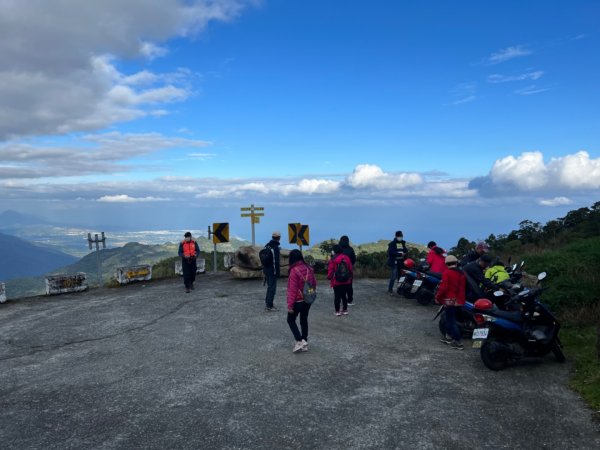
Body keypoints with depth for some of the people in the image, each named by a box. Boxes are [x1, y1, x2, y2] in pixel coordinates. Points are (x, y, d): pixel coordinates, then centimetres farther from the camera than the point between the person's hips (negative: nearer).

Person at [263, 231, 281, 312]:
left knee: (269, 287, 20)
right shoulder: (275, 247, -18)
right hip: (272, 271, -8)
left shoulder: (267, 246, 8)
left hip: (266, 269, 8)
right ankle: (269, 306, 3)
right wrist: (277, 272, -14)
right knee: (272, 288, 0)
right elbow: (276, 261, -20)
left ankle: (267, 303, 29)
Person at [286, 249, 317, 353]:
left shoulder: (294, 271, -21)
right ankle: (304, 343, 22)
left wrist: (290, 305, -16)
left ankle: (300, 341, -2)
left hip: (298, 301, -6)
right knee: (304, 320, 17)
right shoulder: (309, 268, -1)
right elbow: (314, 283, 9)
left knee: (291, 320, 11)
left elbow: (292, 290, -20)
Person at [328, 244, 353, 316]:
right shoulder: (347, 258, 0)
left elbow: (330, 270, -10)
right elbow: (350, 269, 6)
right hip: (346, 281, 4)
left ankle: (337, 311, 8)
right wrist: (349, 278, 17)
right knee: (344, 295, 16)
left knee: (337, 296, 5)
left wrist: (329, 277, 6)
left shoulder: (333, 259, -13)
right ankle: (345, 310, 21)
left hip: (336, 281, -4)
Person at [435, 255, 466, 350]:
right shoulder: (462, 273, 7)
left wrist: (438, 297, -5)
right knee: (450, 318, 21)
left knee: (451, 321, -2)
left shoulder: (447, 273, -13)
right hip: (459, 301, 7)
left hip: (450, 300, -7)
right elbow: (463, 287, 14)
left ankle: (458, 342, -4)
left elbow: (443, 287, -17)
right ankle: (449, 336, 31)